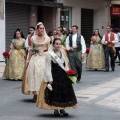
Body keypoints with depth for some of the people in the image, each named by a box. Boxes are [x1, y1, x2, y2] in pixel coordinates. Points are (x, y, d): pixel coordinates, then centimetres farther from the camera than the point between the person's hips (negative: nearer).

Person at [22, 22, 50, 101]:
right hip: (35, 58, 1)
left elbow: (49, 50, 4)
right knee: (35, 74, -3)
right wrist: (28, 60, 3)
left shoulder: (47, 38, 5)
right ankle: (35, 93, 4)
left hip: (44, 58, -1)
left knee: (43, 74, -6)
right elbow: (31, 50, 7)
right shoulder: (33, 38, 6)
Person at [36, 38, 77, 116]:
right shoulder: (50, 54, -9)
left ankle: (62, 108, 18)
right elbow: (48, 67, -11)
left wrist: (67, 71, 3)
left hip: (63, 75, 5)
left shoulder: (63, 52, 8)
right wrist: (50, 79, -15)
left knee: (64, 91, 5)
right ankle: (56, 109, 13)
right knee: (55, 92, 0)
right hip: (54, 75, -5)